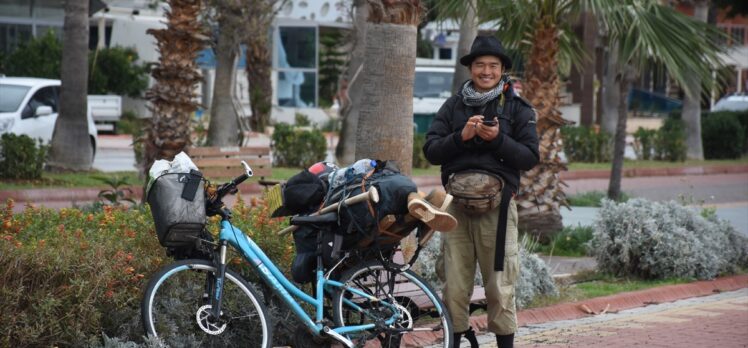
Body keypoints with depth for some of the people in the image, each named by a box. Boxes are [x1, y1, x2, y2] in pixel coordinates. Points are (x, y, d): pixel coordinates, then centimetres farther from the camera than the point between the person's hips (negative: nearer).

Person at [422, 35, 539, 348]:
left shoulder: (517, 108, 7)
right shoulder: (453, 106, 12)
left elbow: (530, 158, 0)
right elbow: (431, 151, 5)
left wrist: (498, 139, -14)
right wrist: (461, 136, -11)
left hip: (497, 207, -2)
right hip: (457, 204, 2)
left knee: (500, 288, -2)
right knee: (455, 287, 3)